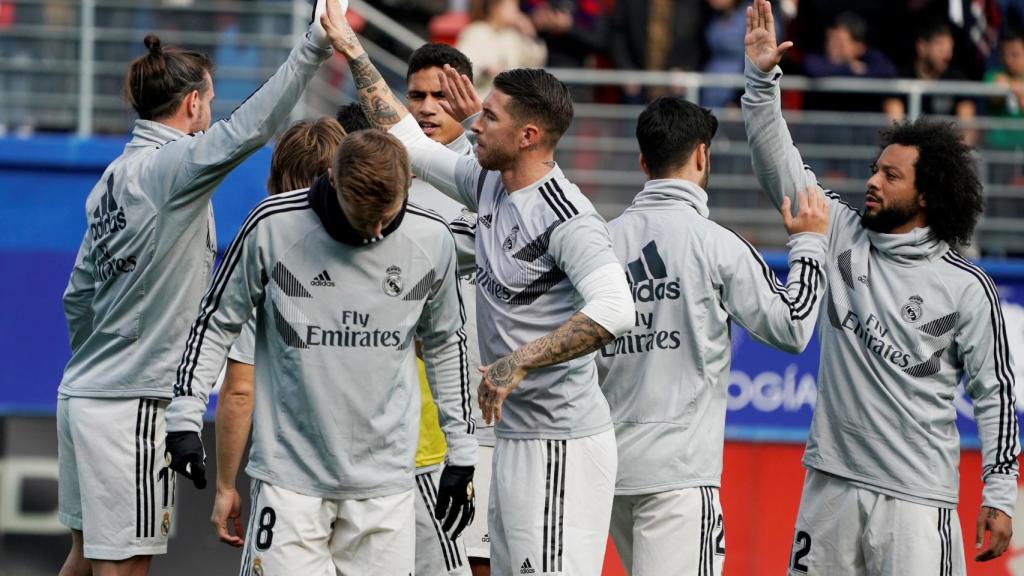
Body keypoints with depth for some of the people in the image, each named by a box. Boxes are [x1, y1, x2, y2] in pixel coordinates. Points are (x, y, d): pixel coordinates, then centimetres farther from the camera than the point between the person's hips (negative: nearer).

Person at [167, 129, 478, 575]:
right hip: (290, 474, -2)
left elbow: (445, 344, 14)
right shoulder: (273, 225, -11)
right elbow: (218, 321, 3)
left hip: (385, 482, 2)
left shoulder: (432, 240, -2)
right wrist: (185, 417, -4)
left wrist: (461, 454, 15)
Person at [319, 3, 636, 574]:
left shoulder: (566, 217, -18)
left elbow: (615, 311, -31)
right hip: (514, 437, 9)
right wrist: (352, 50, 23)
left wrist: (517, 363, -30)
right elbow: (406, 139, 23)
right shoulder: (490, 184, 9)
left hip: (561, 446, -9)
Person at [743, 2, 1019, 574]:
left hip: (917, 494, -5)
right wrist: (764, 78, -7)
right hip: (832, 481, 5)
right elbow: (781, 166, 6)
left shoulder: (968, 288, -3)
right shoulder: (845, 236, 8)